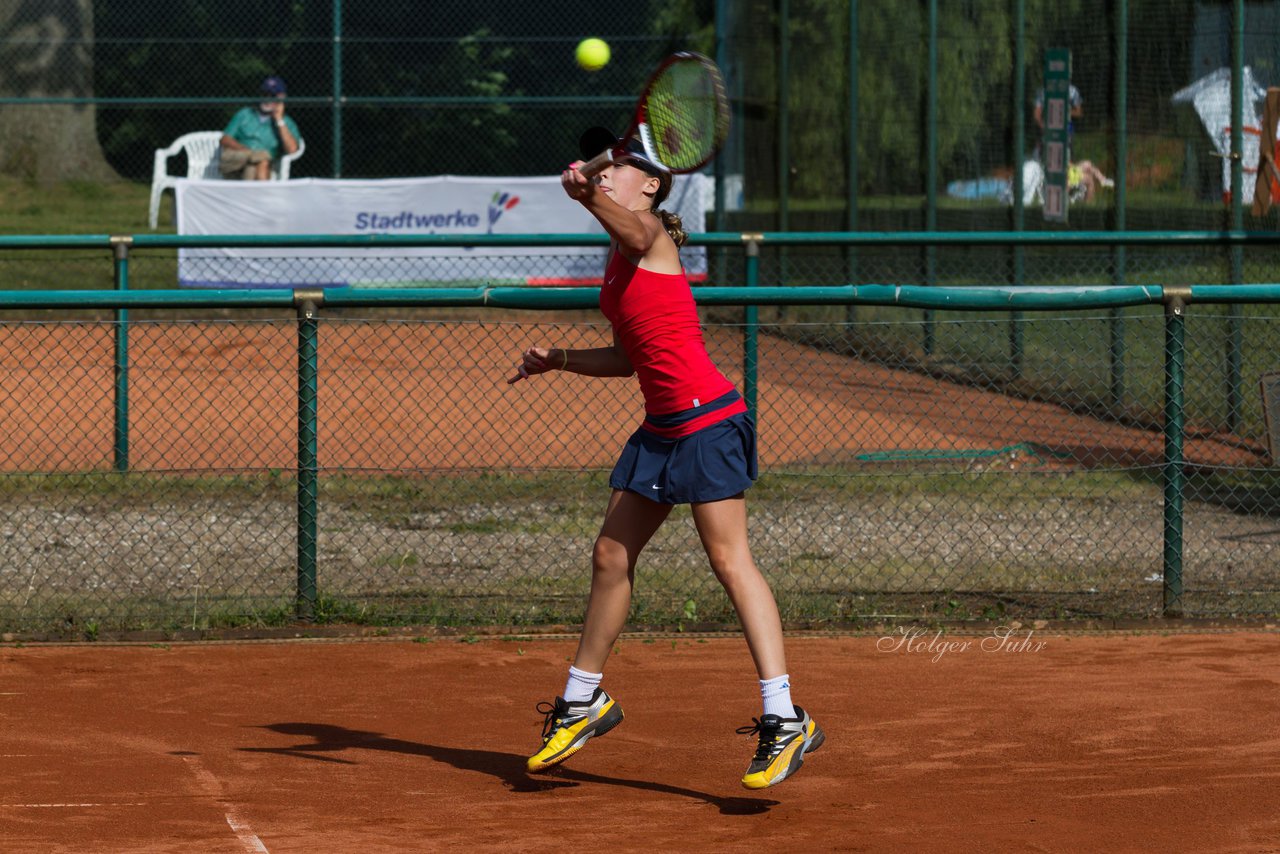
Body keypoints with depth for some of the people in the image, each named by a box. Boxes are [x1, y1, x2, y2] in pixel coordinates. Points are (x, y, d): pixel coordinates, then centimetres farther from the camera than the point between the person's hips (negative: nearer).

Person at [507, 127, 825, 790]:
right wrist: (558, 359, 14)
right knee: (611, 556, 15)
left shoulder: (649, 231, -8)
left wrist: (590, 196, -55)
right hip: (662, 426, 9)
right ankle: (584, 699, 31)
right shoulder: (617, 257, 17)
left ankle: (786, 721, -16)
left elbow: (632, 227, -35)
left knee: (729, 560, -13)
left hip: (706, 417, -9)